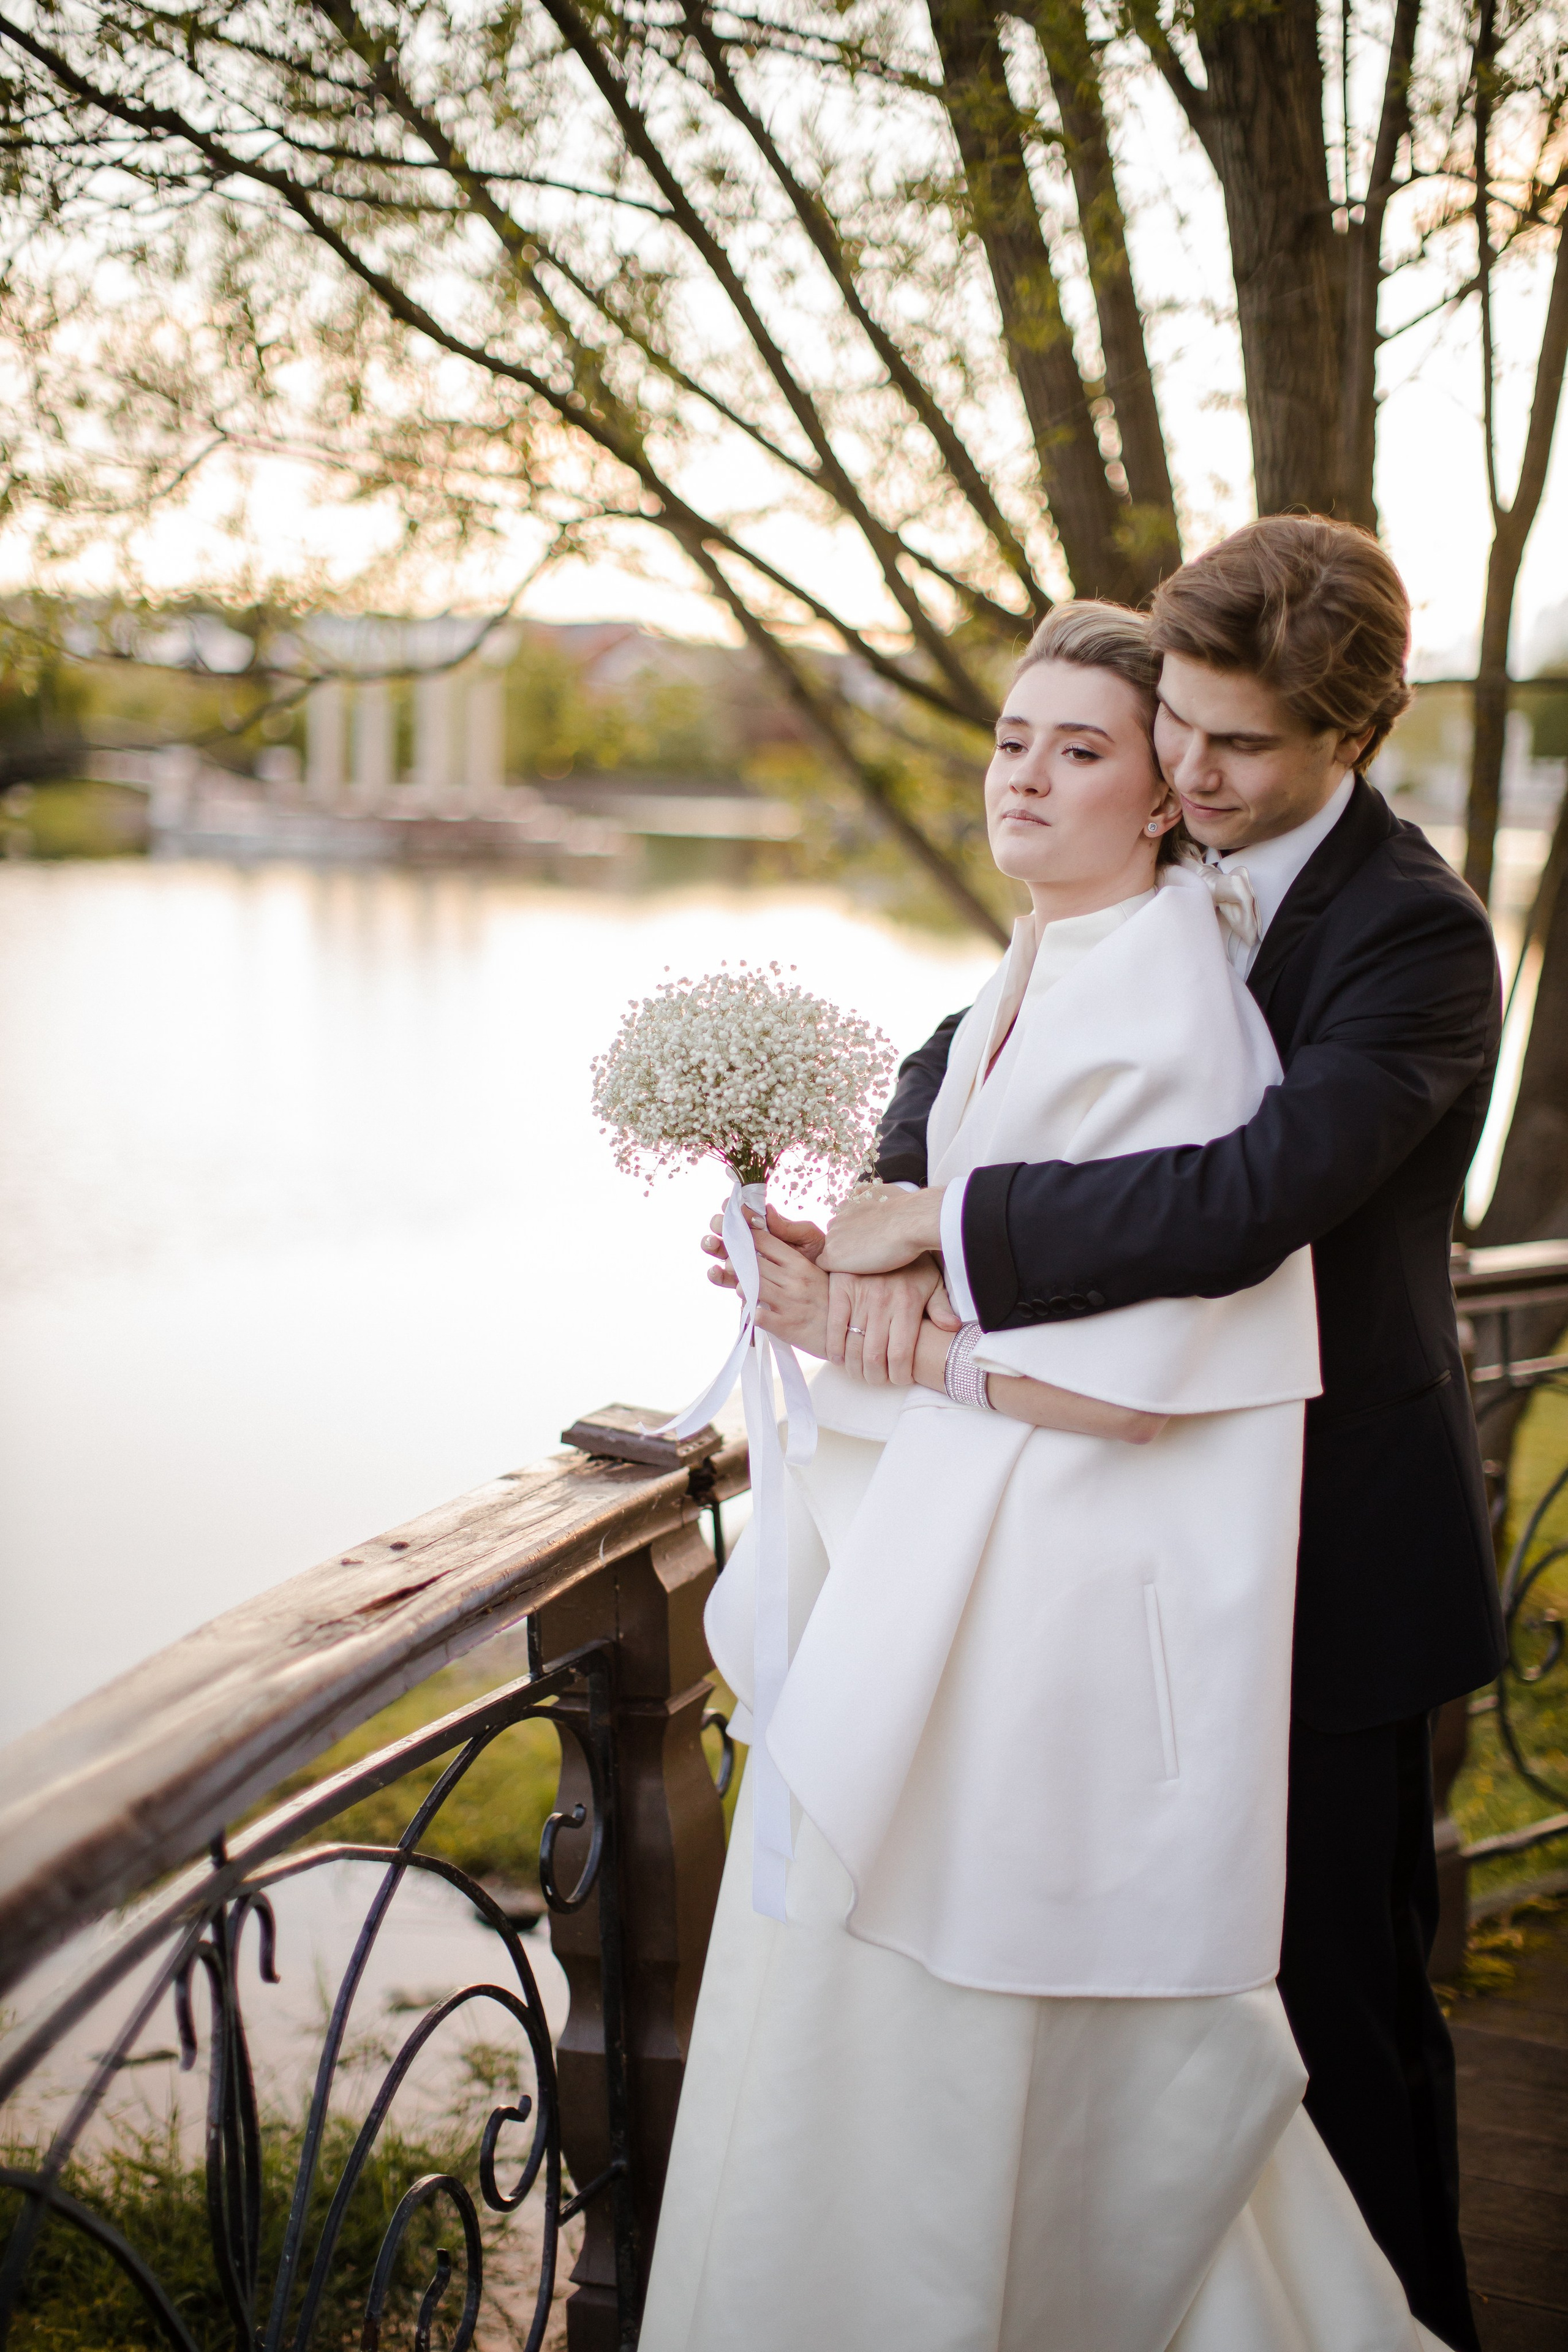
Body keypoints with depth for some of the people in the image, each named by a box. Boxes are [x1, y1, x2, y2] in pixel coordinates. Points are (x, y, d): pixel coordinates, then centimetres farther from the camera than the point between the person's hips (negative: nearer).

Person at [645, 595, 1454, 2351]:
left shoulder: (1167, 1016, -17)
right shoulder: (1030, 983, 11)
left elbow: (1137, 1371, -21)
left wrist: (882, 1334, -16)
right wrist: (860, 1274, 7)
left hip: (1059, 1580, -9)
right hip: (945, 1541, 9)